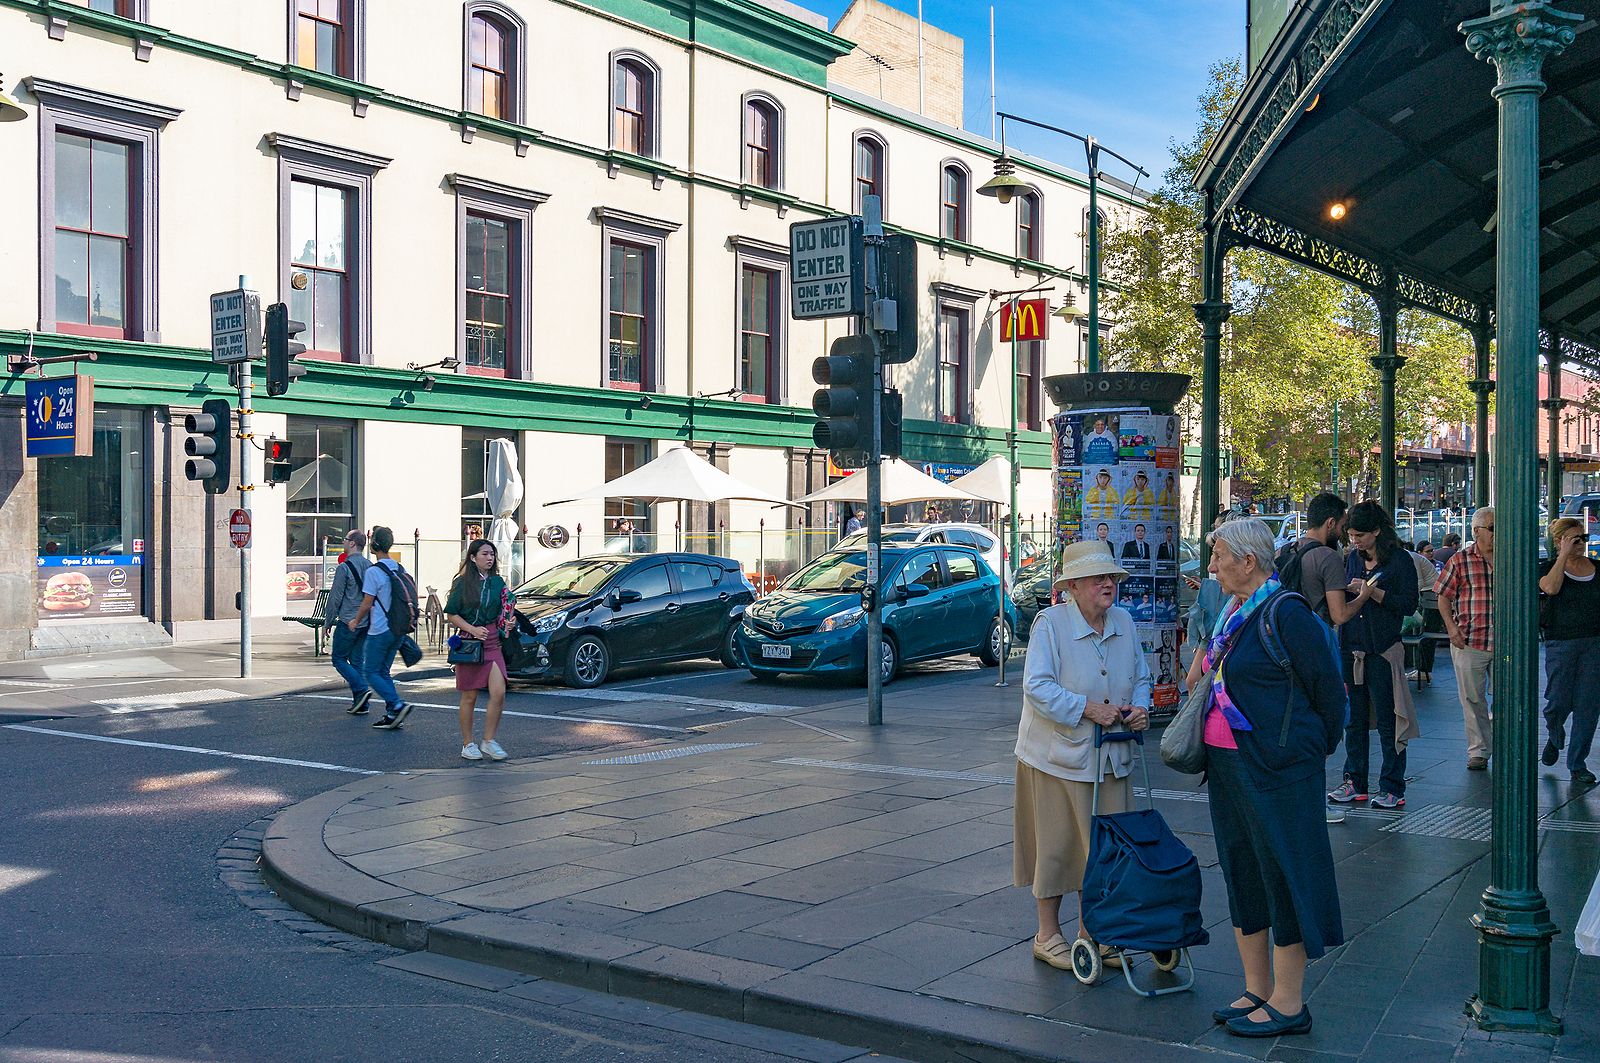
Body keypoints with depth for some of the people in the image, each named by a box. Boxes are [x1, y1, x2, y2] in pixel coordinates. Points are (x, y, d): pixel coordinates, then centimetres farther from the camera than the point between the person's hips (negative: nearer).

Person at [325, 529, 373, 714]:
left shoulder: (344, 567, -12)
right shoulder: (370, 566, 8)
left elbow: (335, 597, -10)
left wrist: (329, 622, -1)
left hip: (348, 621, -6)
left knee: (339, 658, 6)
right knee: (358, 660, 11)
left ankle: (361, 690, -10)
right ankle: (361, 704, 9)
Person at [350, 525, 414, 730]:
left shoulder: (373, 571, -15)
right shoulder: (399, 569, 8)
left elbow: (367, 603, -13)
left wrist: (356, 621, 5)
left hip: (379, 630, -7)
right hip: (397, 628, 7)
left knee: (371, 672, 1)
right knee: (383, 671, 14)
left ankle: (398, 705, -13)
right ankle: (392, 714, 9)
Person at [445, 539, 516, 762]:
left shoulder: (497, 582, 9)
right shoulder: (463, 582, -3)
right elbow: (451, 615, -3)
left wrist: (509, 623, -3)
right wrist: (473, 629, -16)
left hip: (492, 642, 4)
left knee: (498, 693, -9)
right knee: (470, 697, 4)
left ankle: (488, 741, 5)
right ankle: (467, 744, 16)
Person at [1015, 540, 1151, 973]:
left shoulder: (1124, 622, 6)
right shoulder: (1050, 623, -13)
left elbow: (1141, 675, 15)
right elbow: (1037, 686, -19)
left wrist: (1139, 707, -5)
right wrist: (1087, 708, -21)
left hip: (1109, 756, 6)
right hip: (1059, 755, -5)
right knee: (1056, 845, 4)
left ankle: (1091, 932, 24)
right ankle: (1048, 935, 18)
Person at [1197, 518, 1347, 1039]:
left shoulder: (1284, 612, -14)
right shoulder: (1233, 612, 12)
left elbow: (1327, 684, -10)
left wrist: (1317, 748, 1)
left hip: (1275, 766, -9)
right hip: (1226, 763, 9)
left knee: (1283, 876, 0)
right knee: (1241, 873, 15)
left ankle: (1289, 1005, 10)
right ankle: (1257, 990, 27)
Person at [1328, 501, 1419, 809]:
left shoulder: (1399, 559, -5)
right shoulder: (1353, 558, 12)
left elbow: (1409, 605, -11)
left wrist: (1372, 592, -17)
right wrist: (1350, 591, -2)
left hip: (1383, 650, -6)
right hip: (1351, 648, 6)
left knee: (1387, 720, -1)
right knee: (1354, 718, 10)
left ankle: (1392, 788, 6)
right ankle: (1354, 783, 18)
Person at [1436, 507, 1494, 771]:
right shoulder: (1459, 561, 0)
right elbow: (1444, 597, 3)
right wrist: (1451, 627, -9)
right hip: (1468, 641, -2)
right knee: (1473, 699, 5)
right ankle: (1478, 751, 15)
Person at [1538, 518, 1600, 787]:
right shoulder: (1548, 567, -1)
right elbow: (1551, 587, -23)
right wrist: (1564, 555, -18)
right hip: (1561, 644, -3)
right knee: (1559, 702, 2)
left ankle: (1578, 764, 10)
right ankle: (1554, 738, 36)